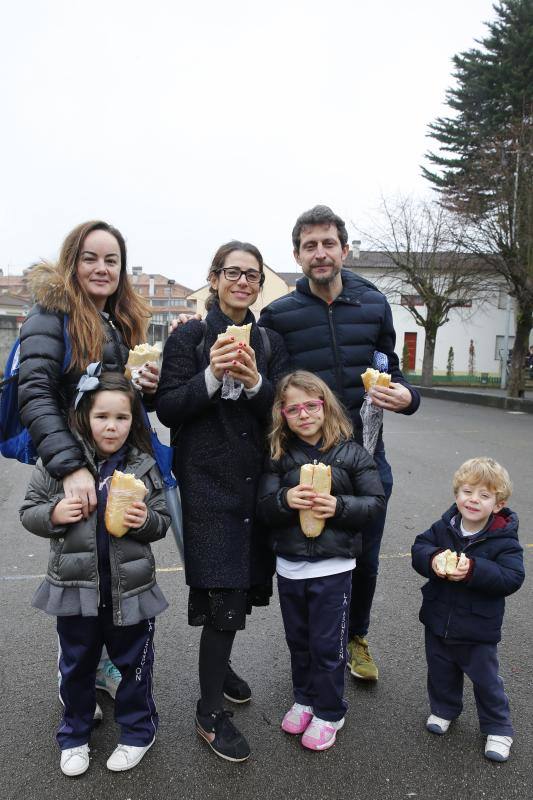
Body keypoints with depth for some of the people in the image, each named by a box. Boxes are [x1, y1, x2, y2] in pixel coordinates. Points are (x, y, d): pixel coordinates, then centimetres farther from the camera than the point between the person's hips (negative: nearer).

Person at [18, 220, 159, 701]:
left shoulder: (124, 321, 12)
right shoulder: (52, 314, -10)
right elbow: (35, 394, -23)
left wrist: (152, 386, -5)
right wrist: (70, 466, -33)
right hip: (76, 467, -6)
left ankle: (104, 662, 37)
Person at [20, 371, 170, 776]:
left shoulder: (143, 465, -5)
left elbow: (162, 523, 2)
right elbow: (29, 511, 1)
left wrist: (145, 521, -19)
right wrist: (54, 514, -20)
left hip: (130, 589, 0)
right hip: (75, 587, 0)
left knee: (134, 664, 17)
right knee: (76, 667, 20)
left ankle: (138, 730, 41)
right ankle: (75, 735, 44)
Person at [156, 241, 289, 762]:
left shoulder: (270, 343, 9)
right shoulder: (189, 337, -2)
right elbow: (167, 409, -8)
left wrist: (255, 382, -18)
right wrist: (212, 376, -23)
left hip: (257, 480, 5)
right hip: (208, 482, -4)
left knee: (244, 584, 14)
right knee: (222, 592, -5)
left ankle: (217, 663, 42)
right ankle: (210, 713, 14)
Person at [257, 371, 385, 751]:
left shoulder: (352, 452, -7)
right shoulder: (279, 455, -1)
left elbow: (375, 502, -6)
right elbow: (264, 507, -5)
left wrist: (339, 506, -22)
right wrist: (285, 499, -26)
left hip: (333, 567, -3)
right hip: (289, 566, 3)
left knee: (328, 644, 9)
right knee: (298, 640, 20)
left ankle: (329, 712, 30)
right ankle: (304, 699, 41)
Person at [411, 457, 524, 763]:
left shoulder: (504, 539, -18)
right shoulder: (444, 526, -7)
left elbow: (512, 577, -25)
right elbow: (419, 547, -8)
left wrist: (472, 570, -36)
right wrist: (433, 559, -30)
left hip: (478, 628, -3)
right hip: (438, 620, 4)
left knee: (486, 679, 14)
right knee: (441, 671, 23)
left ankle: (499, 729, 37)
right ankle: (444, 709, 49)